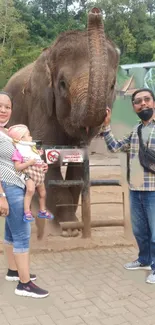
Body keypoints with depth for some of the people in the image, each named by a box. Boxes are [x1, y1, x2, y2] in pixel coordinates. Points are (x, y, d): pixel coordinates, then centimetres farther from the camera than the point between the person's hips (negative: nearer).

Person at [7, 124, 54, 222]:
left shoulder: (30, 148, 14)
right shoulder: (18, 151, -14)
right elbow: (17, 167, -21)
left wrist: (39, 155, 12)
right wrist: (29, 163, -27)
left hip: (39, 175, 9)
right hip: (29, 175, -9)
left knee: (43, 193, 17)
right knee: (30, 190, -34)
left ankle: (42, 211, 37)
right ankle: (27, 212, -29)